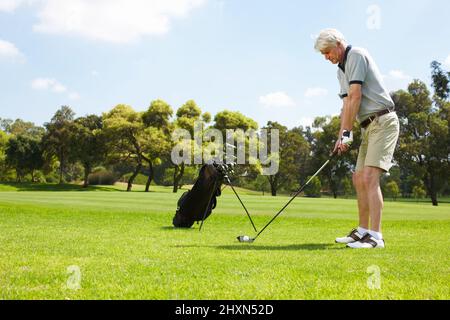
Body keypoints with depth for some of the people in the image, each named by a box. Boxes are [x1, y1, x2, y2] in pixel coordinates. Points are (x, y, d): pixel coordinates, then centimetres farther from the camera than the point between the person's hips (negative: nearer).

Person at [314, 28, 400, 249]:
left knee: (369, 177, -18)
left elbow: (355, 97, -16)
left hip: (383, 121, -10)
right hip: (368, 126, 10)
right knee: (359, 179, 10)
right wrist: (341, 137, 3)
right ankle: (363, 231, 19)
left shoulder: (356, 55, -9)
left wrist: (347, 133, -15)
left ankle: (375, 237, -19)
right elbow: (347, 105, 13)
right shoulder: (341, 70, 18)